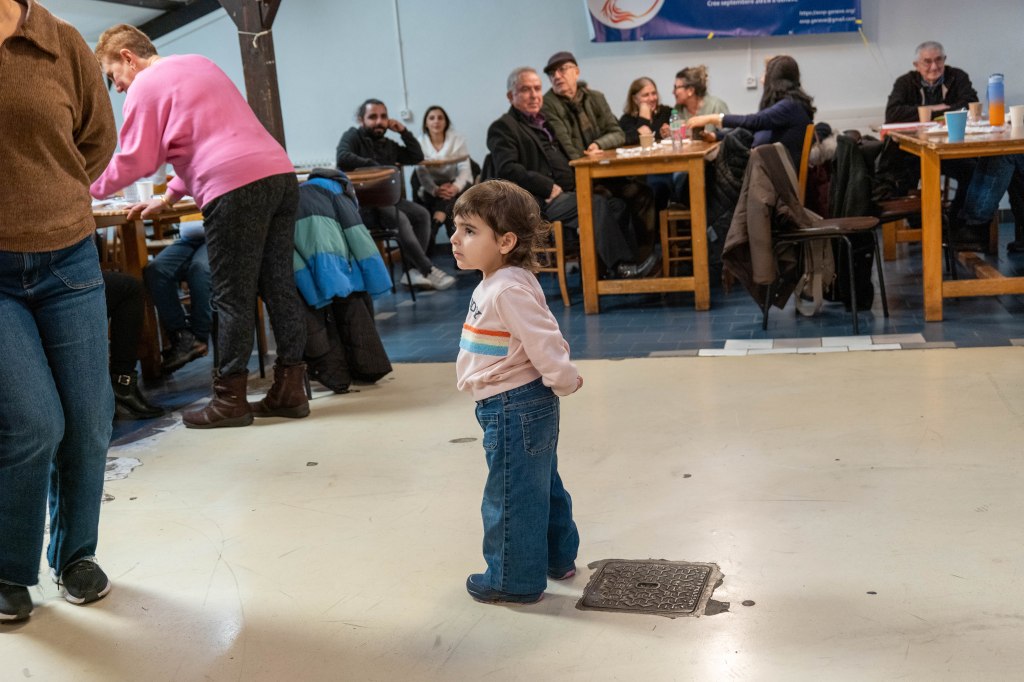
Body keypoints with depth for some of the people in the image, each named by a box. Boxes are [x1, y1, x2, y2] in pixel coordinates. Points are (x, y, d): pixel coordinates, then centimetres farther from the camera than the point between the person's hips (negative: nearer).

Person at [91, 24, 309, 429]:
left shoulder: (145, 86, 4)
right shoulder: (199, 64, 29)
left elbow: (133, 162, 3)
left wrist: (87, 188, 19)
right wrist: (169, 197, 34)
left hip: (236, 189, -8)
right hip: (279, 172, 8)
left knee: (232, 297, -2)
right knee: (278, 286, 8)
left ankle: (231, 399, 4)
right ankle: (290, 388, 11)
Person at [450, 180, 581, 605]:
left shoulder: (509, 290, -25)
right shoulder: (496, 284, 8)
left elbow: (543, 341, -26)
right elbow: (538, 341, 16)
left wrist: (564, 380, -12)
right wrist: (560, 379, 16)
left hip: (514, 408, -11)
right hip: (525, 406, 11)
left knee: (510, 495, 3)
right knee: (540, 486, 23)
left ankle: (514, 580, 17)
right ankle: (557, 558, 39)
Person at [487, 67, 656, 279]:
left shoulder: (544, 122, 26)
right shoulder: (503, 127, 0)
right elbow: (507, 170, -14)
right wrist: (549, 187, -19)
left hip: (565, 194, 8)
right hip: (538, 202, -8)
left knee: (616, 205, -15)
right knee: (596, 203, -27)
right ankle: (620, 265, -24)